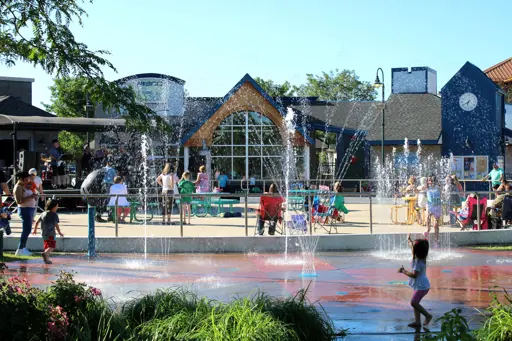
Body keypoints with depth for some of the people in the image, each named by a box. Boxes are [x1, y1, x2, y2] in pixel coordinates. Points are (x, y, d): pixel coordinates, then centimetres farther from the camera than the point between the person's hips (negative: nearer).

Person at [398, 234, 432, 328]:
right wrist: (408, 240, 38)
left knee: (413, 302, -9)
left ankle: (427, 315, 2)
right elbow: (411, 245, 23)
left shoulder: (418, 262, -23)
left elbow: (414, 274, -26)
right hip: (420, 285, 10)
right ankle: (417, 322, 14)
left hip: (422, 286, -10)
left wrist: (403, 271, -16)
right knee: (415, 302, 11)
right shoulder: (420, 258, 4)